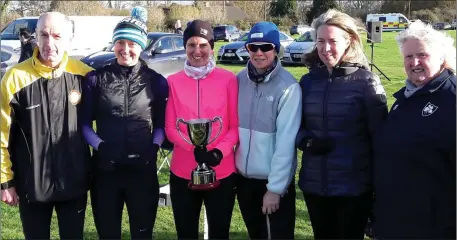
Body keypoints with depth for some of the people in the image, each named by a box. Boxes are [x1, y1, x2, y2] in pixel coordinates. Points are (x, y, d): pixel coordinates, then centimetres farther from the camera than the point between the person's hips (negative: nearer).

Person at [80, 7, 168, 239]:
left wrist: (153, 148, -10)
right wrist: (99, 146, -11)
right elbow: (84, 121, 4)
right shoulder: (96, 79, 2)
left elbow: (161, 123, 7)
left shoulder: (156, 81, 3)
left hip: (143, 169, 0)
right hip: (105, 169, 0)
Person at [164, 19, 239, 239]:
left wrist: (220, 151, -19)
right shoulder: (173, 82, 2)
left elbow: (236, 126, -1)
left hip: (222, 173, -1)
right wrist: (194, 148, -17)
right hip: (182, 173, 1)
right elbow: (170, 128, 0)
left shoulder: (228, 79, -2)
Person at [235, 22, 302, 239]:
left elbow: (286, 141, -17)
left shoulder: (288, 87, -16)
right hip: (244, 177, 5)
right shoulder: (239, 80, -1)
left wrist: (275, 187, -17)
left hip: (276, 181, -4)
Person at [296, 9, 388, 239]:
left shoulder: (366, 81, -8)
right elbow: (295, 125, 10)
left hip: (354, 186, -4)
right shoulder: (308, 80, 4)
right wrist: (305, 141, -13)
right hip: (313, 183, 4)